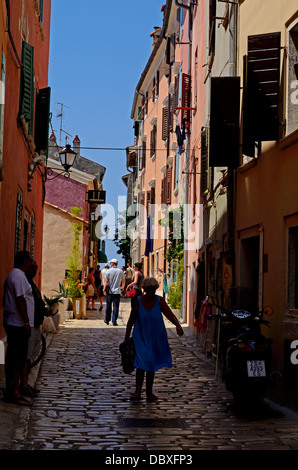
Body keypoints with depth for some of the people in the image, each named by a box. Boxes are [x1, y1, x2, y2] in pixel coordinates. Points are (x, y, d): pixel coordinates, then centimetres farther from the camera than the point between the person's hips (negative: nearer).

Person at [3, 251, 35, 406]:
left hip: (11, 323, 10)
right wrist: (26, 322, -19)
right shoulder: (19, 276, -14)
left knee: (12, 358, 12)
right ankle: (15, 393, -6)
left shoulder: (12, 275, 19)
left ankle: (10, 390, 17)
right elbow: (20, 300, -20)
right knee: (19, 358, -8)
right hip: (19, 324, -10)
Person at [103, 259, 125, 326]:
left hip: (110, 291, 0)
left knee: (108, 306, 12)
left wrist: (104, 289, -4)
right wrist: (122, 288, 21)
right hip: (117, 292, 0)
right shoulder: (121, 271, 2)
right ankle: (114, 321, -3)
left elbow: (106, 281, -7)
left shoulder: (108, 271, -3)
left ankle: (107, 320, 20)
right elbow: (123, 281, 7)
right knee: (116, 307, 0)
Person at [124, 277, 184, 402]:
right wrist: (126, 339, 1)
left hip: (156, 338, 1)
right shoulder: (138, 301, -5)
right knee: (141, 362, -13)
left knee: (152, 365, 8)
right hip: (141, 337, -1)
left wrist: (178, 325, -36)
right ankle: (138, 392, -11)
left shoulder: (160, 301, -4)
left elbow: (170, 314, -16)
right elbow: (131, 321, 1)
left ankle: (149, 392, 19)